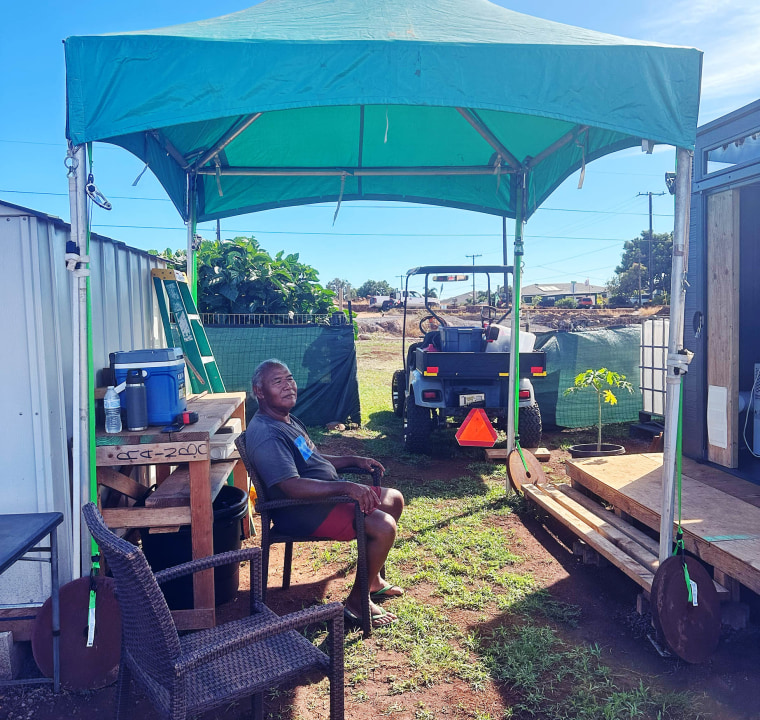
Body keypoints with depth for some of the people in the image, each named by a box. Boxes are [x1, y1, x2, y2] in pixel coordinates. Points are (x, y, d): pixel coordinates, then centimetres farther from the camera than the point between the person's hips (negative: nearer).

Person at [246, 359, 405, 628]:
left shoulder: (289, 421, 12)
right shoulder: (266, 434, -23)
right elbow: (291, 486, -33)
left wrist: (354, 460, 12)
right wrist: (347, 487, -37)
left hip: (328, 494, 11)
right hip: (302, 511, -11)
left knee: (394, 499, 14)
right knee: (383, 526, -23)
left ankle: (373, 580, 24)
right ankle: (357, 602, -3)